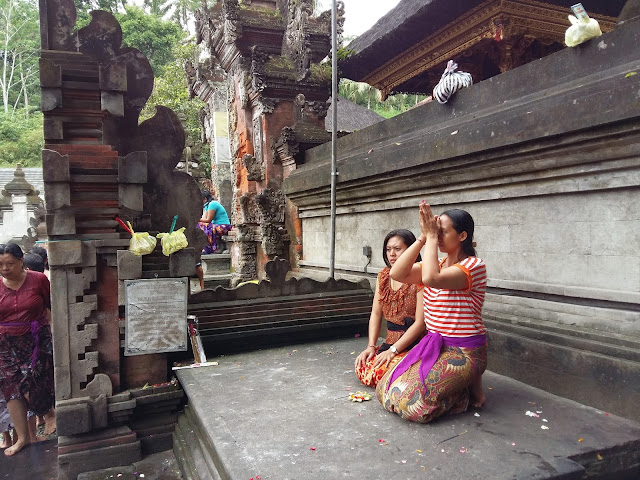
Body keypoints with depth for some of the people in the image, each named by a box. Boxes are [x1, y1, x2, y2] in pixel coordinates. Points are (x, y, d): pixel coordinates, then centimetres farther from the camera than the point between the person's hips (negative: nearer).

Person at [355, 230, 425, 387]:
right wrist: (371, 346, -2)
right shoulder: (383, 276, 10)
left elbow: (420, 322, -16)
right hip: (390, 343, 7)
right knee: (362, 369, -13)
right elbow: (376, 314, 9)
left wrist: (393, 350, -17)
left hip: (414, 344, -6)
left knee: (380, 372, -24)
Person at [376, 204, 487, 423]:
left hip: (463, 351, -7)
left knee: (408, 398, -23)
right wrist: (423, 238, -11)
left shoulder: (473, 265, -15)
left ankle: (471, 388, 3)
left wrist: (431, 237, -21)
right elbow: (397, 274, -8)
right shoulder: (436, 265, 8)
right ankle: (458, 383, 12)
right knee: (386, 390, -3)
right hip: (434, 346, 8)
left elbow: (430, 278, -33)